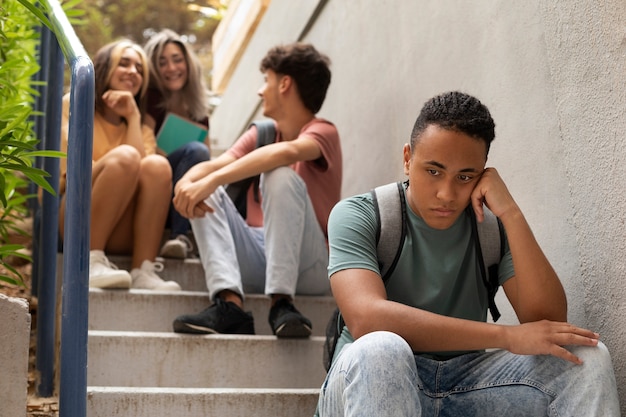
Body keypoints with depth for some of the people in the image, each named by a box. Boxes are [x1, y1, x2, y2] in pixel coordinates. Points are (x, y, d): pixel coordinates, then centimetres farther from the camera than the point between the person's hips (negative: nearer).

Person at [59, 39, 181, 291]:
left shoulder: (141, 127, 20)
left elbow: (140, 171, -4)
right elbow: (72, 167, -7)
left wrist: (133, 117, -1)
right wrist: (115, 163, -21)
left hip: (119, 237, 3)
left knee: (157, 165, -23)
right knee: (124, 156, -27)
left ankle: (143, 272, -31)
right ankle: (91, 262, -29)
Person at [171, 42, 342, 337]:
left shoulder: (323, 132, -3)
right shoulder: (260, 135, 17)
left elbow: (288, 152, -27)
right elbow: (214, 165, -2)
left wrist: (213, 179, -35)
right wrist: (187, 181, -25)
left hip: (308, 266, -5)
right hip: (257, 259, 6)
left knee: (282, 176, -26)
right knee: (204, 194, -11)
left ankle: (281, 303, -35)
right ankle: (229, 303, -31)